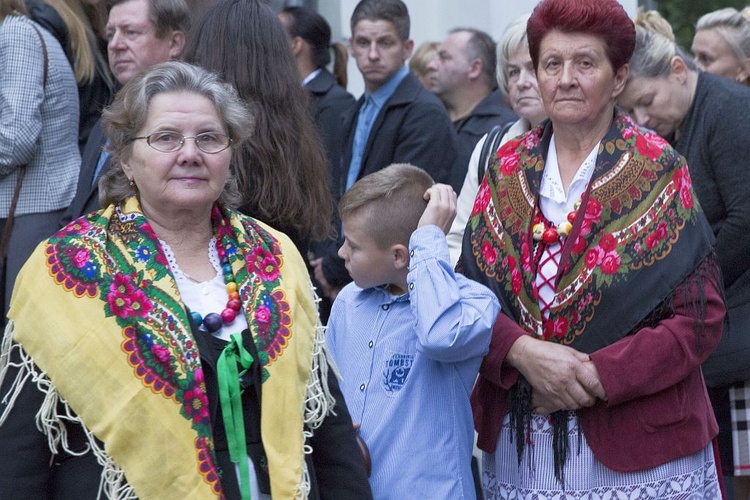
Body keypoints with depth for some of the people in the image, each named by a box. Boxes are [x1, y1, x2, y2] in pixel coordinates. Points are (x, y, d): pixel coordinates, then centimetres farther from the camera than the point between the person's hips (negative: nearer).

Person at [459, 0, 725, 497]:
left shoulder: (660, 173, -5)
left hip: (637, 446, -3)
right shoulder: (506, 169, 5)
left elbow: (701, 316, -8)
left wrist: (596, 376, -17)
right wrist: (522, 352, -16)